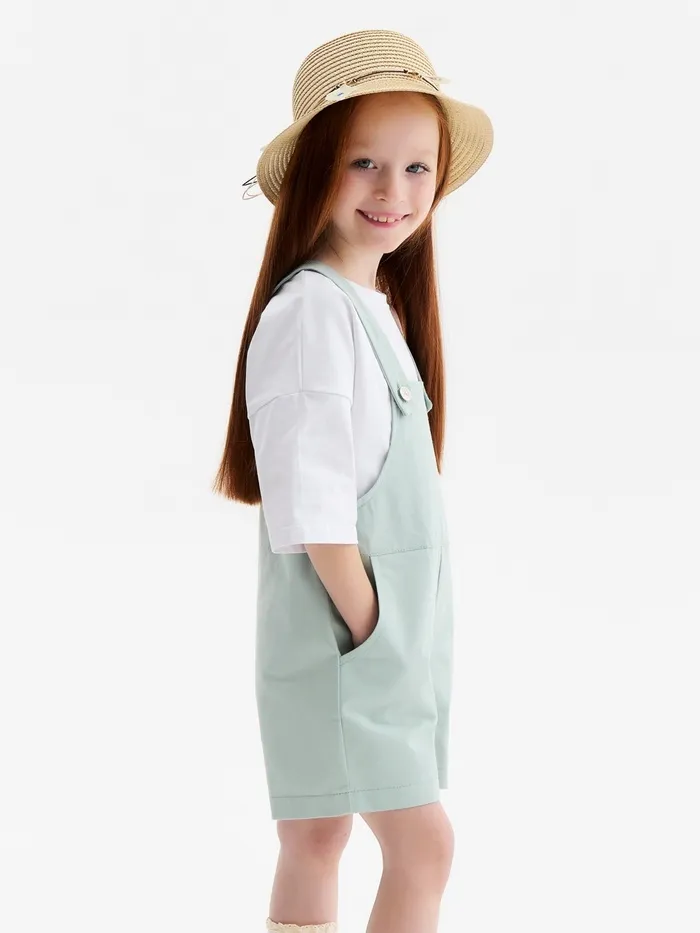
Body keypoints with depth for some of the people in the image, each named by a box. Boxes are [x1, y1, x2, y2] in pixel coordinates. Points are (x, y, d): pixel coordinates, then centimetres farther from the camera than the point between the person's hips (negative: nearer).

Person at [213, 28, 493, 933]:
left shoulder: (384, 306, 11)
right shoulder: (310, 311, -17)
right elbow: (310, 505, -21)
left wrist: (401, 640, 11)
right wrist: (368, 630, -18)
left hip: (398, 626, 9)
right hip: (342, 630, -9)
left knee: (316, 836, 14)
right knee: (423, 842, -7)